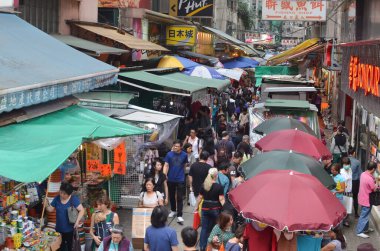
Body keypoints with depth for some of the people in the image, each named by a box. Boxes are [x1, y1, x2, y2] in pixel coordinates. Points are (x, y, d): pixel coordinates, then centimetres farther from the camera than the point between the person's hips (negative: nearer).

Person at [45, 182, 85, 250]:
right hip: (59, 229, 4)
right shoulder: (57, 199, -1)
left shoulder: (74, 199, -13)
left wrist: (77, 221, -27)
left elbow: (81, 210, -17)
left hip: (70, 229, -4)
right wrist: (46, 205, -16)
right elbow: (50, 209, 5)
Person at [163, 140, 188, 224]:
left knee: (180, 198, -7)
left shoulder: (184, 155, -5)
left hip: (180, 179, -2)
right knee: (171, 196, 16)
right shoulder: (169, 154, -5)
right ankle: (173, 210, 37)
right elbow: (166, 165, -8)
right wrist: (164, 175, -22)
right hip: (171, 179, 2)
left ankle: (179, 216, -9)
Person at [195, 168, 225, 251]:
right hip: (215, 209, -3)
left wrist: (196, 206, 18)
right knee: (212, 228, 11)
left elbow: (200, 197, 6)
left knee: (204, 228, 7)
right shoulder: (219, 187, -11)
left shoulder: (203, 186, -1)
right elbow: (221, 199, -13)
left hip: (205, 209, 3)